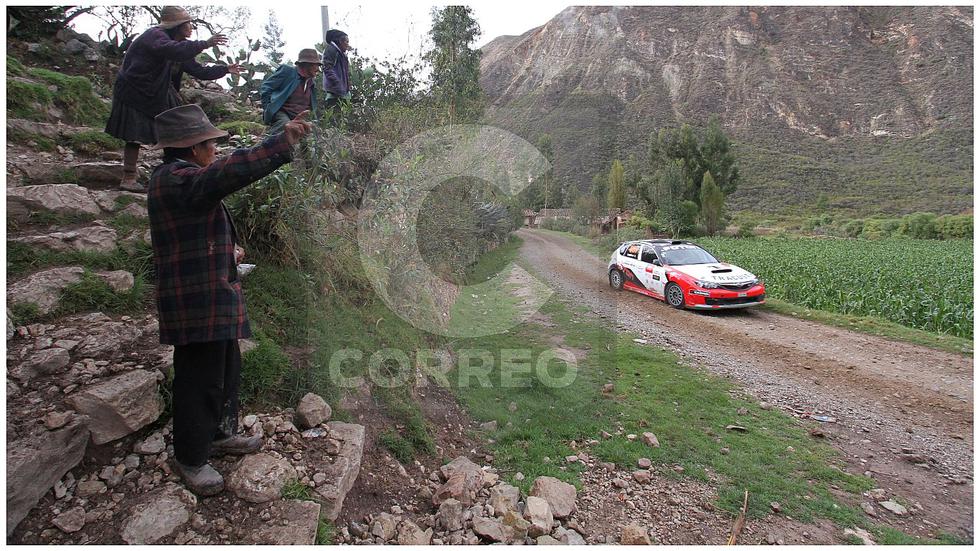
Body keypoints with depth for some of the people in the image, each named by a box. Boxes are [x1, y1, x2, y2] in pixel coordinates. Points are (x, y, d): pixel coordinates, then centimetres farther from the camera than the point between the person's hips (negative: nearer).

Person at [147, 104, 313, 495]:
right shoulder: (175, 180, -18)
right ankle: (191, 458, 19)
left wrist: (227, 250, 13)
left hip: (214, 300, 11)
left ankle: (220, 434, 38)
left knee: (225, 370, 21)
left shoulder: (180, 178, 18)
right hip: (197, 306, -11)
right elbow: (229, 173, -35)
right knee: (199, 379, 2)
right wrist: (283, 141, -37)